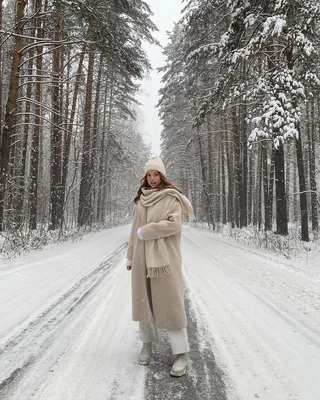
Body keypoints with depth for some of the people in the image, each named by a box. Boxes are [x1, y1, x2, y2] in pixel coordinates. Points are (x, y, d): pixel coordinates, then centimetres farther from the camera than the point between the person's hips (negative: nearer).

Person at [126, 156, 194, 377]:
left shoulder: (172, 197, -6)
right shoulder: (142, 198, 10)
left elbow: (173, 224, -19)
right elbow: (136, 229, 13)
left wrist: (145, 231, -14)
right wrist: (131, 256, 14)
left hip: (164, 257, -5)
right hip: (143, 257, 5)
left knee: (170, 302, -4)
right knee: (144, 299, 11)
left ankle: (182, 354, 5)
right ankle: (147, 343, 28)